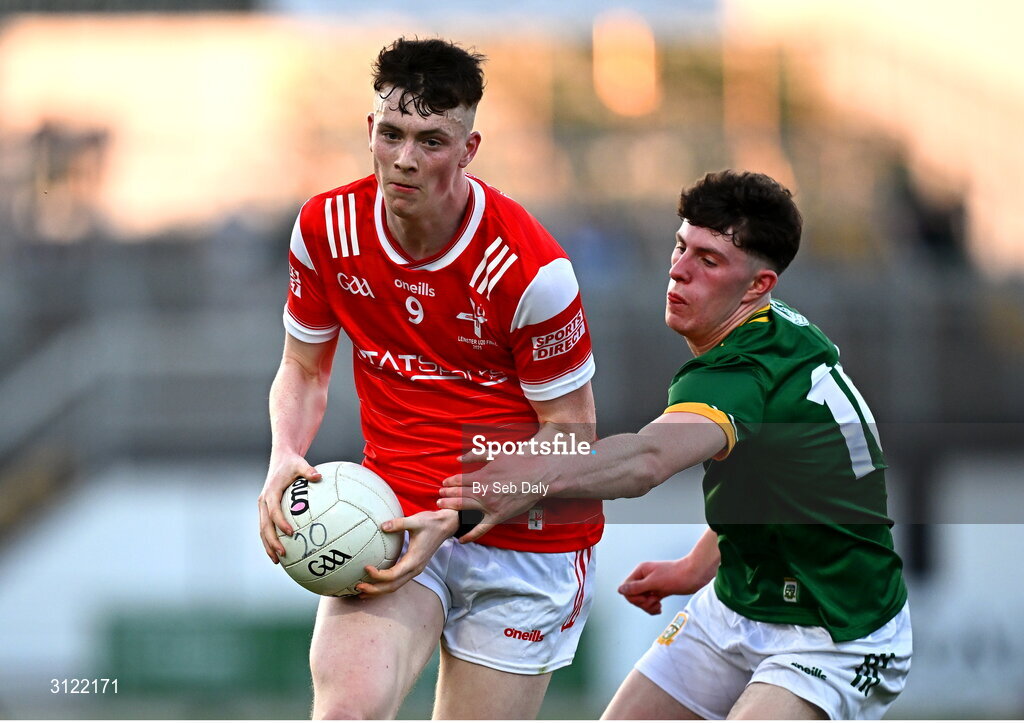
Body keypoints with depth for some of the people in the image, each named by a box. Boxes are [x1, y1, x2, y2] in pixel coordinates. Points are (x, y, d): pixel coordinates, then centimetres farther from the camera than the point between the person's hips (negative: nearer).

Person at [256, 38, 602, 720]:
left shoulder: (529, 269, -18)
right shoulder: (325, 229, -4)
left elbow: (570, 428, -9)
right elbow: (304, 368, 11)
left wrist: (456, 520, -19)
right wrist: (285, 461, -9)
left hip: (526, 540, -2)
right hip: (393, 514, 2)